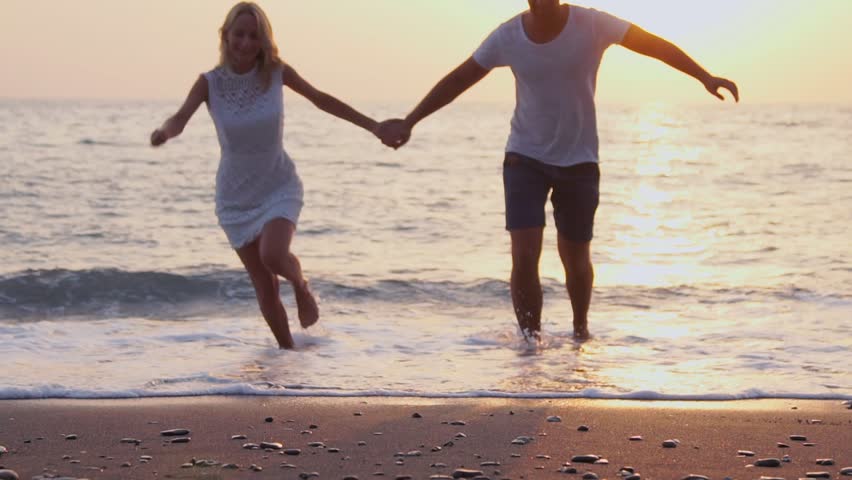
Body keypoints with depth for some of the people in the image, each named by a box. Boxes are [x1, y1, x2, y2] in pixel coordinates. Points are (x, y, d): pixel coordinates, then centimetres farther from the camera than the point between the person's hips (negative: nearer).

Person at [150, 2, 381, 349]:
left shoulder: (277, 72, -12)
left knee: (273, 255, -28)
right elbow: (181, 118, -30)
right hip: (237, 197, 1)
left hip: (279, 187, -1)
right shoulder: (210, 82, -15)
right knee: (265, 287, 2)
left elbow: (322, 100, 2)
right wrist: (165, 131, -55)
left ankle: (301, 286, 7)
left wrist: (372, 125, 5)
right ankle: (288, 351, 24)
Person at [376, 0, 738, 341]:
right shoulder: (507, 37, -10)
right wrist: (409, 122, 0)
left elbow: (656, 45, -10)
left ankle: (580, 328, 35)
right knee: (524, 256, -13)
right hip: (525, 157, 0)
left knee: (575, 258, 10)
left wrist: (705, 78, -17)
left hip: (579, 160, 0)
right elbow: (457, 81, 0)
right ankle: (530, 336, -1)